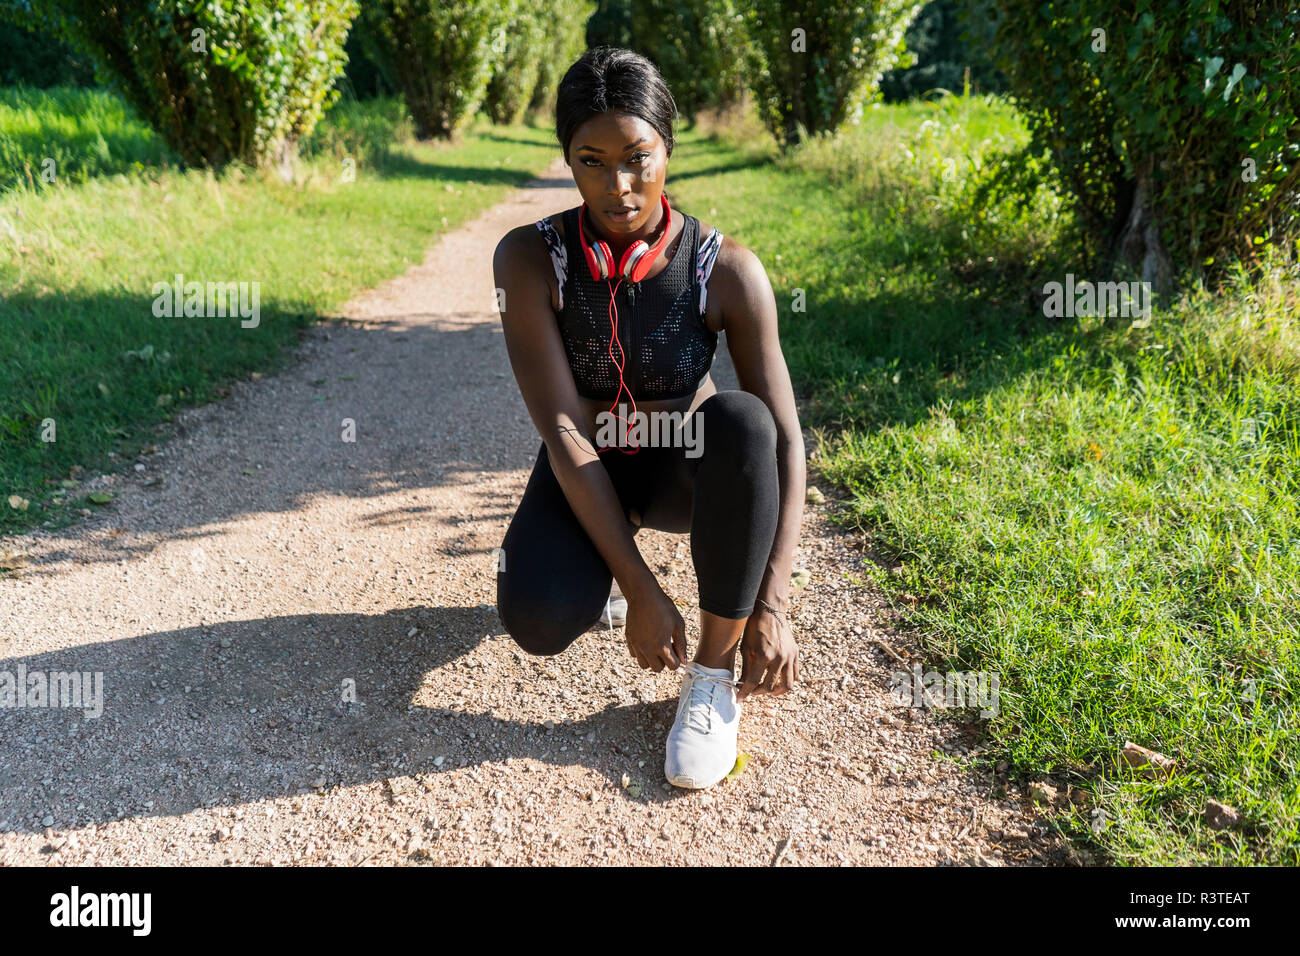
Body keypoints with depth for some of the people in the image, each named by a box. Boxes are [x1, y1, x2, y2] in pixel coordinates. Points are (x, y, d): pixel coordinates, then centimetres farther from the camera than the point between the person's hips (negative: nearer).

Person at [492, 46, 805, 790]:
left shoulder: (727, 270, -20)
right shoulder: (531, 259, -21)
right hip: (588, 473, 0)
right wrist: (641, 591, -28)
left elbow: (784, 441, -20)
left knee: (739, 418, -35)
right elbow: (565, 431, -25)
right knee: (540, 618, -28)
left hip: (686, 468, 0)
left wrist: (771, 607, -27)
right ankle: (596, 556, 12)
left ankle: (715, 675, -20)